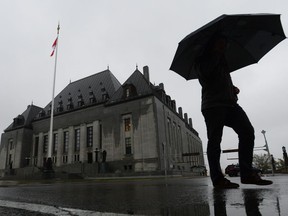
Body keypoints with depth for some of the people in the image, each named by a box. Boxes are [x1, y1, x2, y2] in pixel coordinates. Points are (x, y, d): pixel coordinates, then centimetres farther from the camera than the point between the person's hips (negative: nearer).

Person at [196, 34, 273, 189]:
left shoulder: (222, 62, 31)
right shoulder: (204, 60, 10)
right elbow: (205, 73, -13)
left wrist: (233, 89, 13)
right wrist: (217, 54, -2)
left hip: (229, 103, 7)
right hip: (213, 105, -7)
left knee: (247, 131, -7)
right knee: (215, 139, -10)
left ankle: (247, 174, -5)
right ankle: (217, 178, -7)